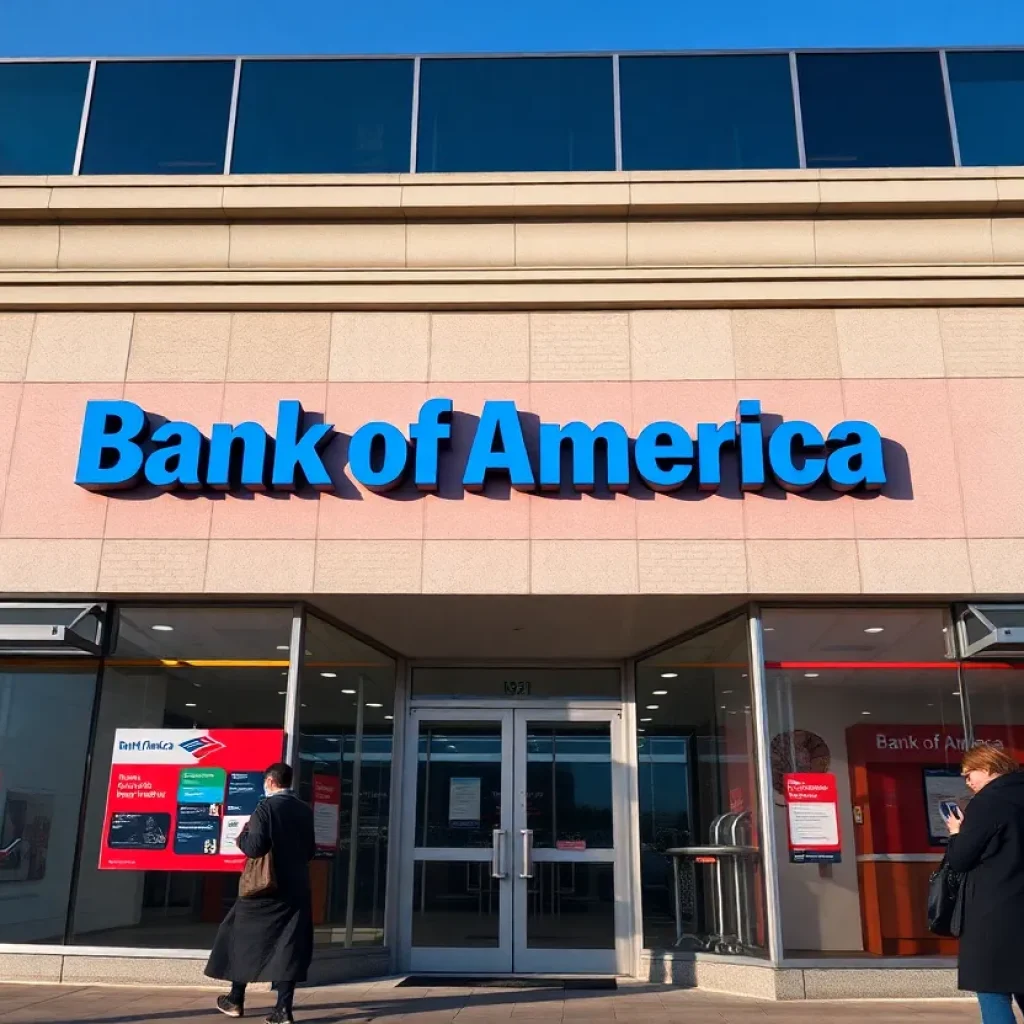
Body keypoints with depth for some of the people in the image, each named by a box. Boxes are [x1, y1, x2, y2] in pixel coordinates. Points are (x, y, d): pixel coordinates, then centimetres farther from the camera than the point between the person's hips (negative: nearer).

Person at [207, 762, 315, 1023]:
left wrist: (242, 836, 2)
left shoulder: (266, 807, -11)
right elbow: (310, 850, 11)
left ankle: (236, 1000, 23)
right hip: (296, 888, 5)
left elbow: (255, 847, -17)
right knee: (288, 945, 4)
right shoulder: (305, 811, 7)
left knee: (244, 937, 13)